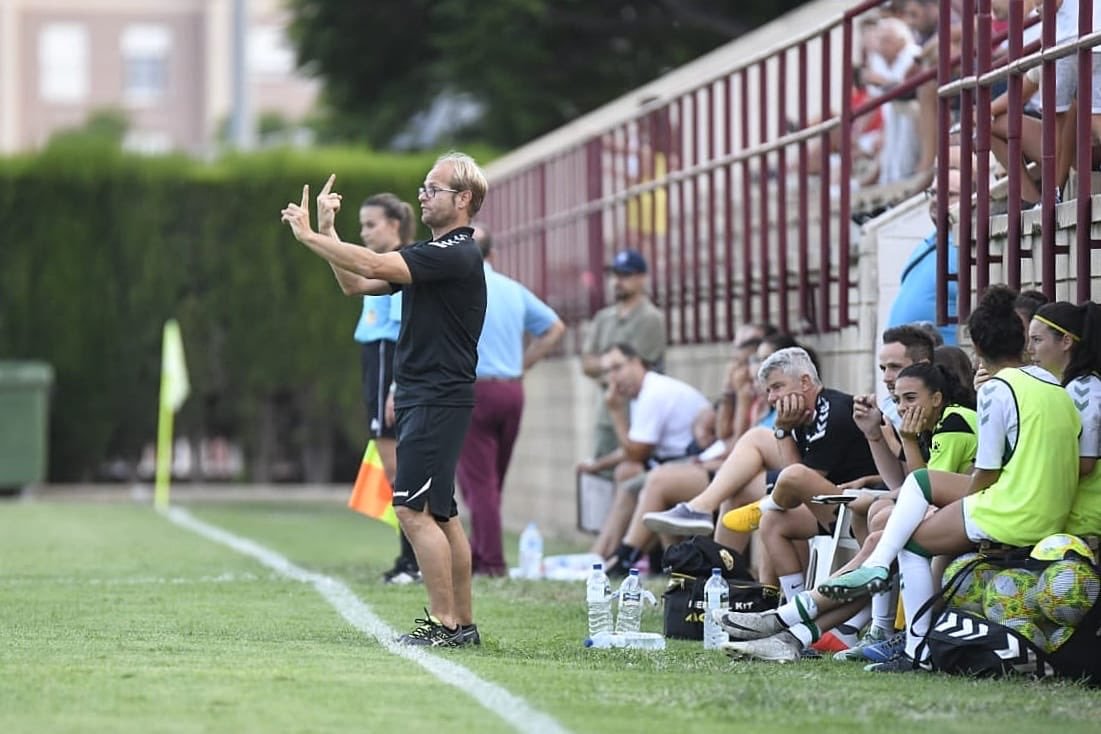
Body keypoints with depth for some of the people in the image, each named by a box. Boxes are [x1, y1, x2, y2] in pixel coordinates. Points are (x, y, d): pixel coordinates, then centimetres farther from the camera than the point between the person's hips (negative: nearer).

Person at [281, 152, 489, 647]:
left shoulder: (457, 254, -15)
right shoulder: (432, 254, 18)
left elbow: (372, 265, -24)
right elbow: (357, 284, 18)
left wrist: (308, 235, -18)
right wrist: (326, 232, 8)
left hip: (438, 399, -10)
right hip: (420, 399, 10)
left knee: (413, 510, -13)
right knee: (441, 514, 11)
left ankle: (445, 623, -11)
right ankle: (462, 624, 15)